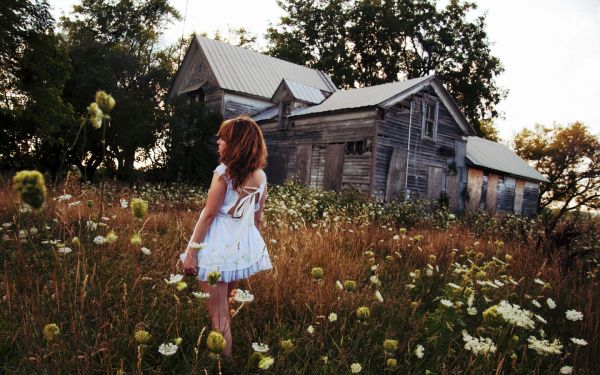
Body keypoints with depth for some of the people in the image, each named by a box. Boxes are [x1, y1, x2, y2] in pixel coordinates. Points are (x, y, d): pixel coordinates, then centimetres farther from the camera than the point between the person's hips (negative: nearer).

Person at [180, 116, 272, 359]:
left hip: (219, 245, -7)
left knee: (218, 314, 3)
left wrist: (191, 250, -9)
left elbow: (209, 214, -14)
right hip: (243, 246, 7)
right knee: (225, 308, 22)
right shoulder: (261, 176, 4)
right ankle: (225, 358, 34)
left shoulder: (224, 171, -14)